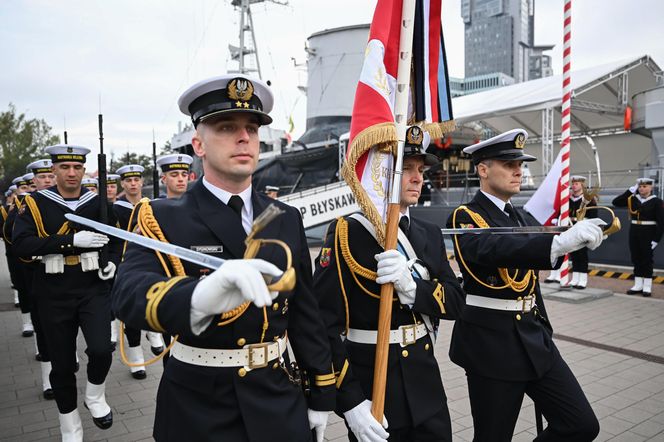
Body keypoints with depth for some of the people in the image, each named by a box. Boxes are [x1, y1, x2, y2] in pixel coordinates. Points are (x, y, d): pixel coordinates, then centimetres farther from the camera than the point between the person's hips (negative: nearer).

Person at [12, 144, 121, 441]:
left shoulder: (98, 203, 2)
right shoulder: (34, 203, -3)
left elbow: (116, 238, 16)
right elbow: (21, 244, -16)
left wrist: (113, 263, -3)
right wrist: (72, 241, -25)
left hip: (93, 289, 1)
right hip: (54, 295, 0)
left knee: (101, 350, -17)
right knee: (62, 364, 8)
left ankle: (95, 397, 17)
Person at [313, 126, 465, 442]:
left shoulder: (429, 234, 5)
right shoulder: (346, 233, -14)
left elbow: (455, 302, -3)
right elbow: (324, 322, -17)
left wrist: (411, 285, -22)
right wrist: (350, 402, -20)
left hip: (425, 379, 6)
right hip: (370, 386, -5)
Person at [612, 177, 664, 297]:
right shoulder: (633, 199, 5)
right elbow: (616, 202, -3)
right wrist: (630, 190, -6)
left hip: (648, 234, -4)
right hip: (634, 232, 4)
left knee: (647, 259, 2)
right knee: (636, 259, 9)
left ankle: (647, 287, 10)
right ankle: (638, 285, 17)